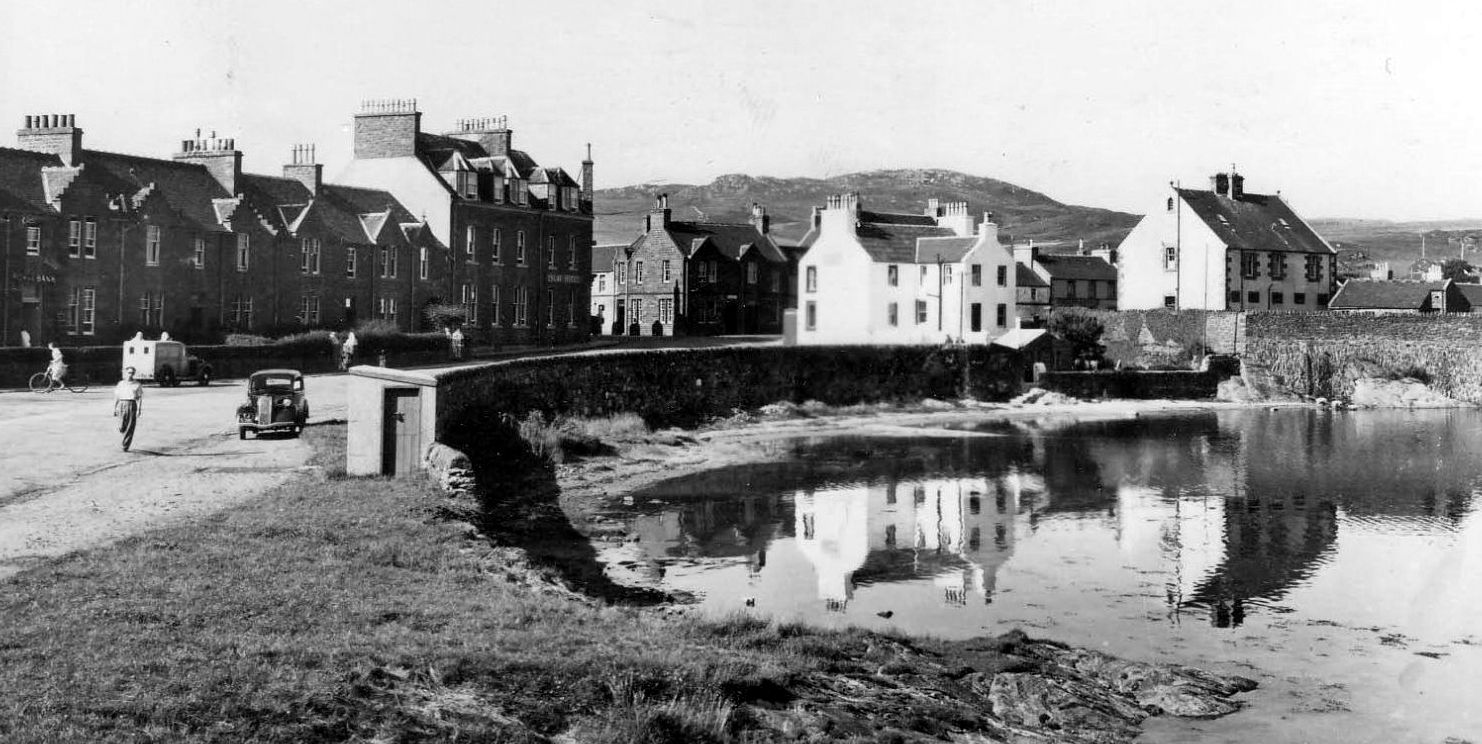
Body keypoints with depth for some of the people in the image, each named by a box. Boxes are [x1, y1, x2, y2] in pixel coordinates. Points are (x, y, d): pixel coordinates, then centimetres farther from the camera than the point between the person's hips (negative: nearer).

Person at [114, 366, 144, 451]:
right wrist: (114, 408, 9)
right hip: (122, 405, 2)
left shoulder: (137, 384, 4)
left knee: (130, 428, -5)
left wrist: (139, 409, -10)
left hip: (132, 405, -2)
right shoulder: (120, 384, 11)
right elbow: (116, 397, 14)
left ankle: (125, 446, 3)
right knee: (121, 428, -5)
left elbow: (139, 398, -1)